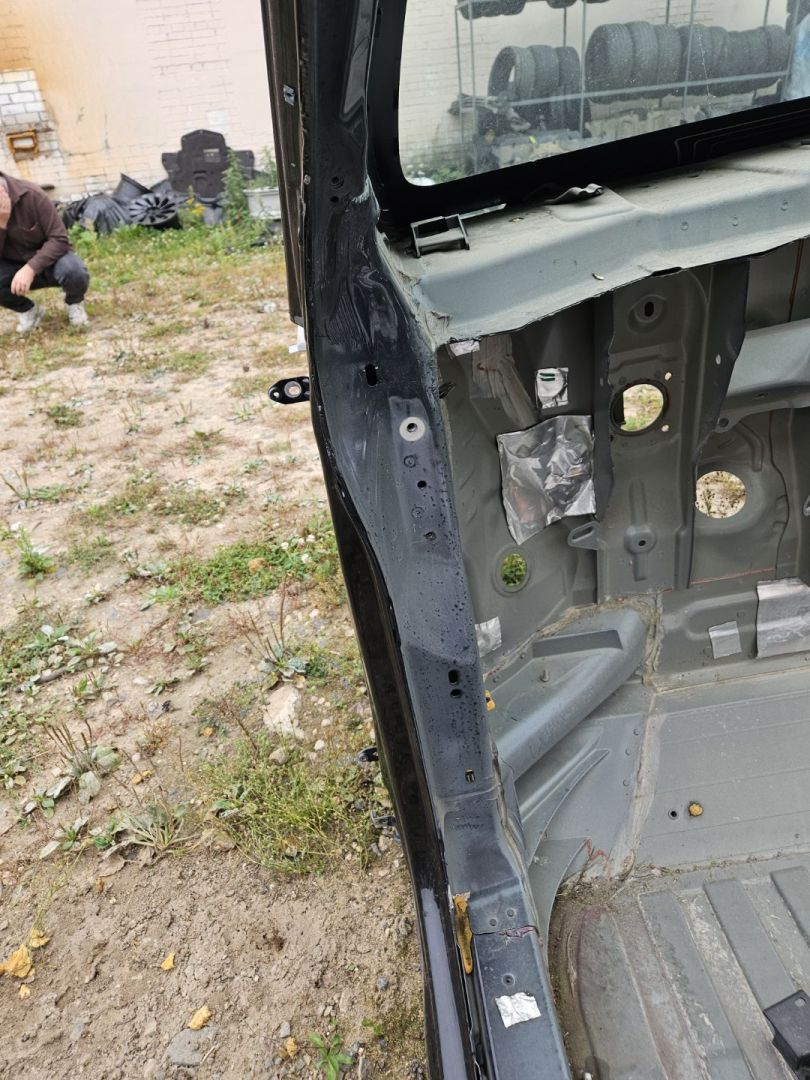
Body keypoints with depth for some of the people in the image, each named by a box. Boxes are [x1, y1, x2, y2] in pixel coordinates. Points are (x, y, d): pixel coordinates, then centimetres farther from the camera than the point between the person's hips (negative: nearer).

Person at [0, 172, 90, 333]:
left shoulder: (30, 194, -23)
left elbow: (59, 239, -23)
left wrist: (31, 268, -34)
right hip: (14, 266, 3)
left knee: (74, 272, -37)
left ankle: (74, 303, 0)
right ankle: (28, 310, 3)